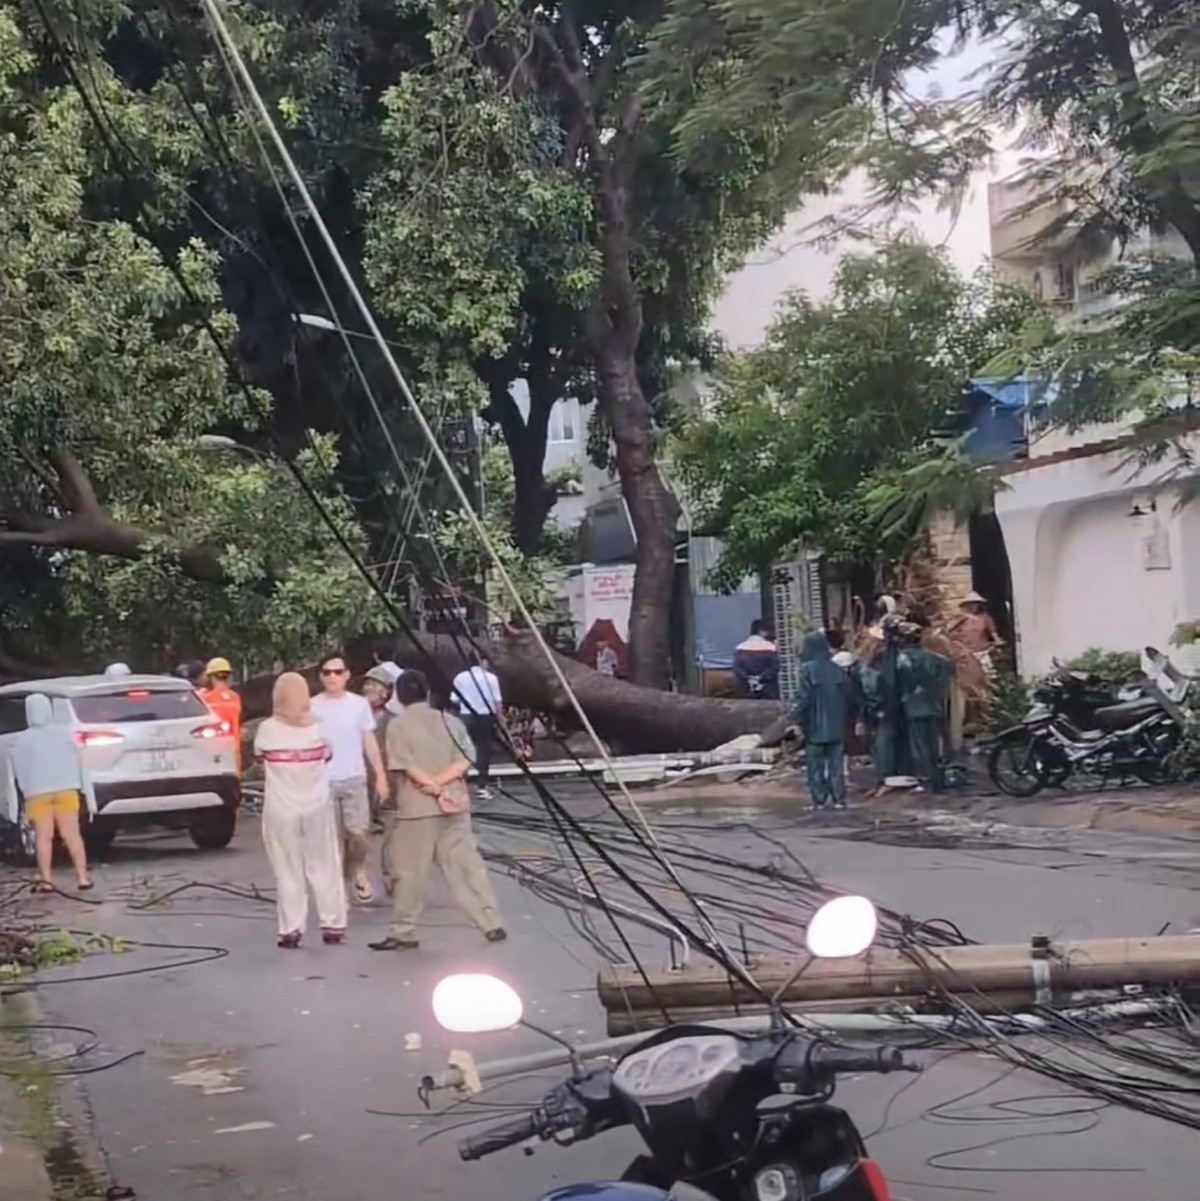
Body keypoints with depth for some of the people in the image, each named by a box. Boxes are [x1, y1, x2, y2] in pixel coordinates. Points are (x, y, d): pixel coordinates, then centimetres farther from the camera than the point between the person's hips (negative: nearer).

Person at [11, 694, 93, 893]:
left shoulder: (24, 739, -4)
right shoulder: (64, 732, 4)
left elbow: (19, 769, -1)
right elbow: (76, 761, 8)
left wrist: (25, 790, 11)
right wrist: (78, 785, 20)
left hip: (38, 792, -2)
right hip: (66, 789, 2)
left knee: (43, 837, 3)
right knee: (72, 834, 3)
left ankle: (46, 879, 0)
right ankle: (82, 877, 0)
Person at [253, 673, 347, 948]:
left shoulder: (267, 729, -8)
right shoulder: (317, 727, -3)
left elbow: (259, 759, 7)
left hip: (281, 809, -1)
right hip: (317, 806, 1)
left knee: (288, 871, 4)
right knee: (324, 867, 11)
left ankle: (291, 929, 2)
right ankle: (332, 925, 15)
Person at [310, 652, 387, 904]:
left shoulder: (360, 704, 3)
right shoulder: (312, 707, -1)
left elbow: (370, 743, 8)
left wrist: (380, 775, 4)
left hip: (355, 779, 1)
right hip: (324, 781, -1)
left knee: (358, 832, -7)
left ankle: (359, 871, 22)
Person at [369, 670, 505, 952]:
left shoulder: (397, 725, -5)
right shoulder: (450, 720, 7)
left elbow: (407, 767, -13)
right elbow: (464, 761, -2)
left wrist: (433, 786, -10)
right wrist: (440, 782, -9)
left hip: (417, 808, -4)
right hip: (454, 806, 4)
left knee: (410, 872, 2)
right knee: (467, 866, 8)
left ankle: (402, 933, 7)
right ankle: (492, 924, 7)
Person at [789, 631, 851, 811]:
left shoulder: (807, 669, -13)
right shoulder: (837, 669, 3)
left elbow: (802, 697, -17)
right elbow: (847, 694, 9)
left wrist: (797, 718, -8)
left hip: (815, 726, -4)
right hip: (836, 726, 5)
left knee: (816, 765, 3)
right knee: (836, 764, 9)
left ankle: (819, 800, 1)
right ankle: (839, 799, 7)